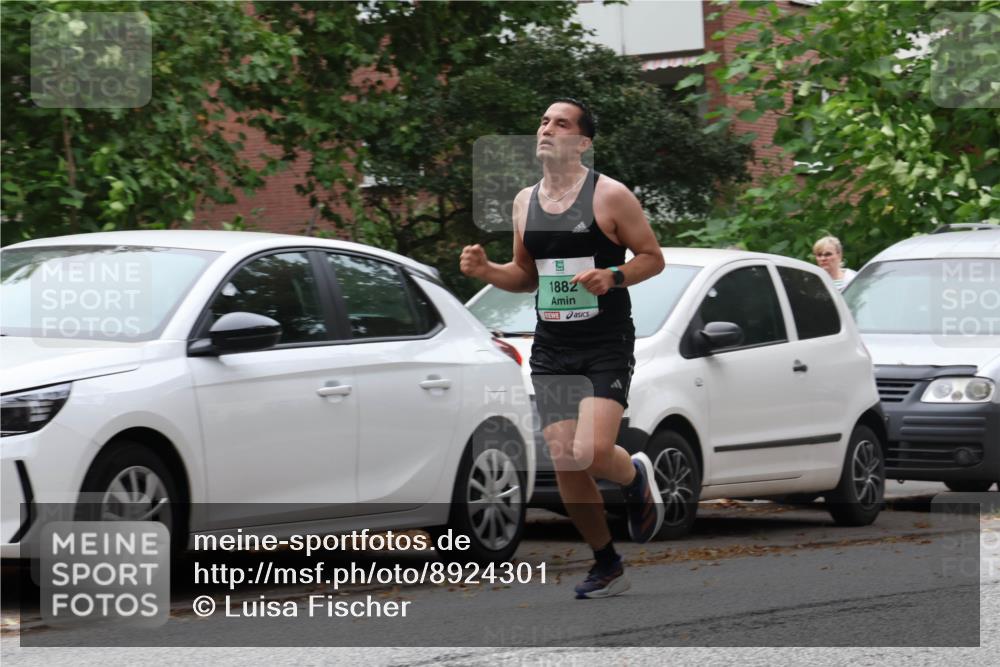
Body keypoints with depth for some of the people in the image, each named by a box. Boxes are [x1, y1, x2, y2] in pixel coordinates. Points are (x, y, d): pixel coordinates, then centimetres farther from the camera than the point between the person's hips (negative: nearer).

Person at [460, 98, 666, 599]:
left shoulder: (610, 196, -7)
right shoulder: (525, 201, 10)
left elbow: (653, 257, -2)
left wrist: (612, 277, -20)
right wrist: (486, 270, 1)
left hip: (607, 347, -5)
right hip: (551, 349, 5)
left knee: (593, 452, -21)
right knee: (565, 464, 0)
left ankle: (636, 479, 16)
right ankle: (607, 566, 19)